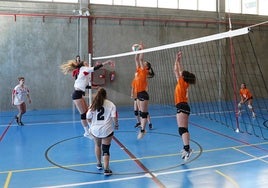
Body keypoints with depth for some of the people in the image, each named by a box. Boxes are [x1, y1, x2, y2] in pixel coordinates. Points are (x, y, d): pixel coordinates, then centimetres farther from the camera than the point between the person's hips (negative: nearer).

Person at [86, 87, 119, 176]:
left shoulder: (93, 104, 0)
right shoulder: (111, 104, -6)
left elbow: (88, 118, -1)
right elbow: (114, 117, -13)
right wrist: (116, 125, 5)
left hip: (95, 130, 3)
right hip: (107, 130, -3)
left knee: (98, 146, 26)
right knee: (106, 149, 4)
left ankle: (99, 164, 40)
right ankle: (106, 169, -2)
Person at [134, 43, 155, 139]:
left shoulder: (144, 71, -8)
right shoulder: (139, 70, 11)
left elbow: (141, 59, -15)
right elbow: (137, 59, 10)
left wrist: (142, 49, -10)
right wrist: (138, 49, 7)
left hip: (143, 94, -8)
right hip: (139, 94, 8)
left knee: (144, 113, -4)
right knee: (141, 112, 12)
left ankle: (142, 130, -1)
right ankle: (142, 129, 19)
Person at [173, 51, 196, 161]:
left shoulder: (182, 82, -6)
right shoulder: (184, 84, 15)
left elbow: (176, 70, -4)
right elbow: (179, 71, 25)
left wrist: (177, 59, 5)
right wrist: (179, 61, 27)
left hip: (182, 107, -10)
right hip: (182, 107, 10)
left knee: (182, 129, -19)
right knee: (182, 129, 14)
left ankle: (187, 149, -28)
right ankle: (186, 148, 20)